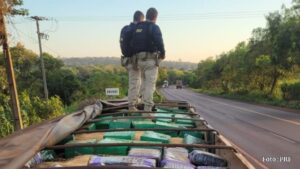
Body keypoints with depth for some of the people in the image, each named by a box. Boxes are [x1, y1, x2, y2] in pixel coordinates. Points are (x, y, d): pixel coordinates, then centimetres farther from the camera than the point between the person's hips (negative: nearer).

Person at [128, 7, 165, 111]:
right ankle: (147, 108, -6)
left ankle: (132, 106, 16)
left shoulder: (137, 27, 15)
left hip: (137, 59, 6)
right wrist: (162, 53, 1)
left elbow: (131, 43, 12)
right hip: (150, 59, -6)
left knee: (134, 83, 12)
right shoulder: (154, 27, -3)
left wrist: (131, 55, 16)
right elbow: (159, 41, -14)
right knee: (149, 84, -4)